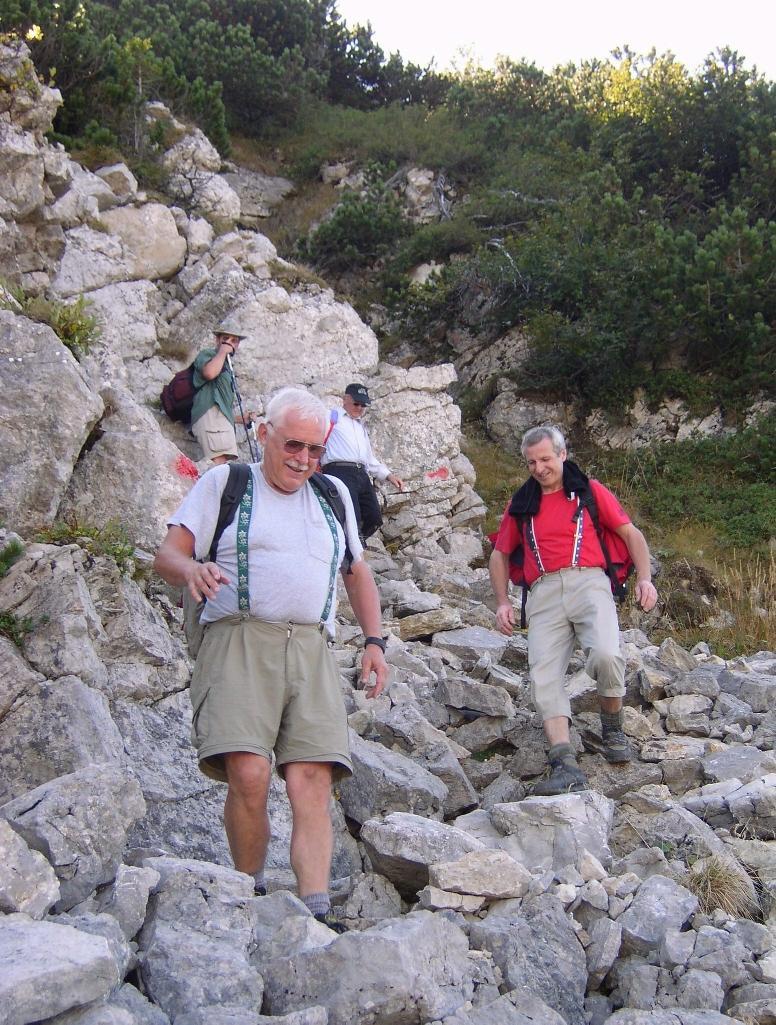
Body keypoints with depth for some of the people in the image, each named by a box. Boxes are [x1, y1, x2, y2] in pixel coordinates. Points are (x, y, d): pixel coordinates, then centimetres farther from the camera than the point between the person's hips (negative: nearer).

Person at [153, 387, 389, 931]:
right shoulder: (224, 483, 14)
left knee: (312, 784, -12)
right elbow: (168, 554, 6)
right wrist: (191, 569, -18)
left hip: (312, 651, 3)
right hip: (240, 641, -3)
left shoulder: (334, 495, 24)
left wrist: (374, 642, 18)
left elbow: (358, 573, 31)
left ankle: (316, 914, -16)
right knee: (249, 774, -21)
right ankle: (251, 896, 1)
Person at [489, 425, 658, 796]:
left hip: (588, 582, -2)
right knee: (543, 675, -19)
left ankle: (612, 728, 1)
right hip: (544, 594, 3)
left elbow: (631, 533, 14)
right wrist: (503, 603, 14)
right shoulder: (521, 504, 22)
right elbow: (500, 554, 28)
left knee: (605, 655, -28)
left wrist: (644, 578, -1)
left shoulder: (589, 491, 14)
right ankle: (566, 767, -26)